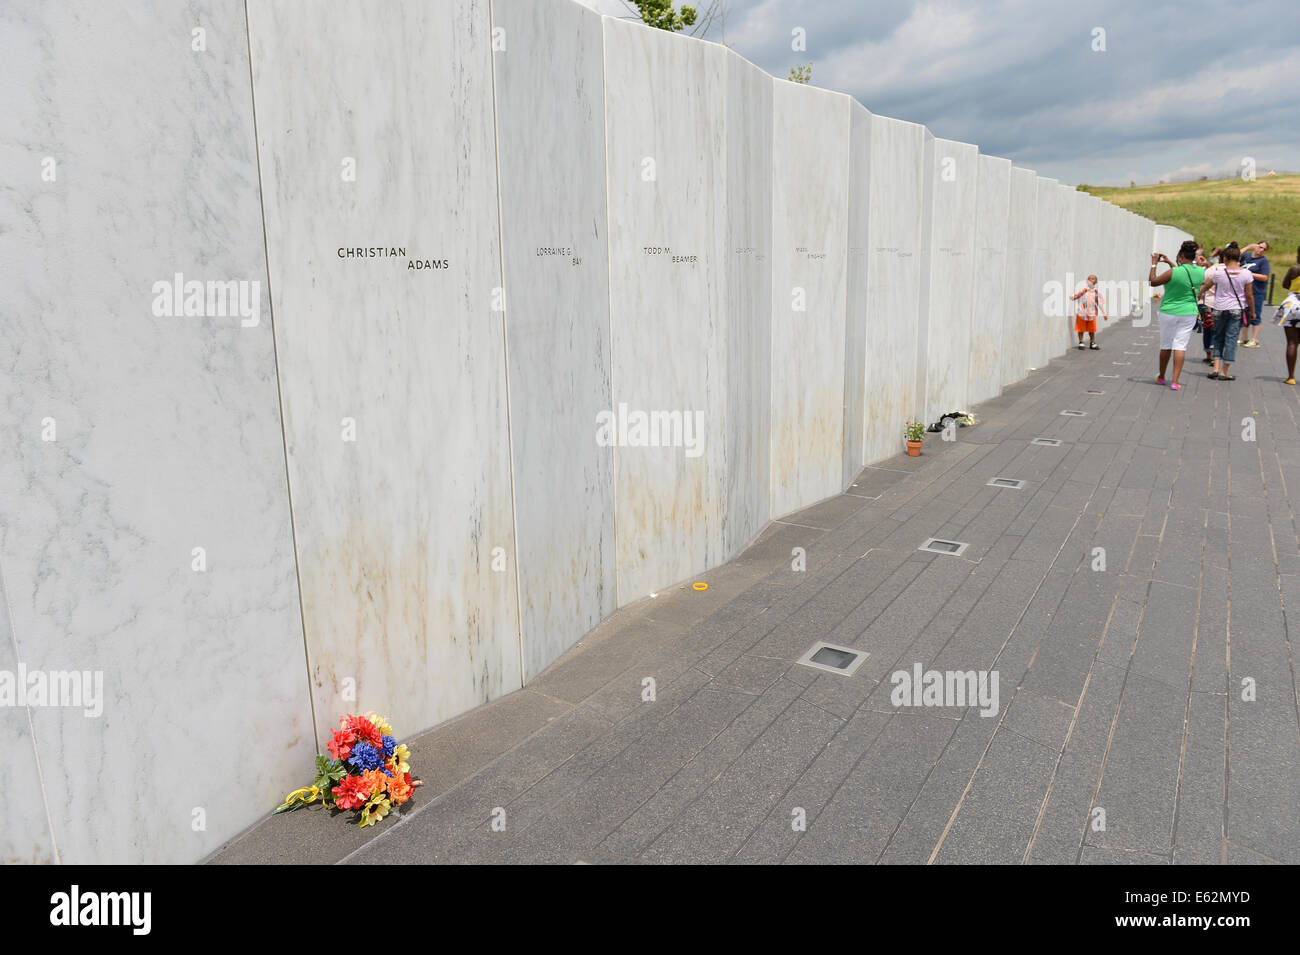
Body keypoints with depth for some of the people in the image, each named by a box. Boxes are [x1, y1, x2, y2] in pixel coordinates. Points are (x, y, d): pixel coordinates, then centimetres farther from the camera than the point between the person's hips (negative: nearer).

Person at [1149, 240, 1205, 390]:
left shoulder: (1173, 272, -19)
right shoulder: (1201, 272, -1)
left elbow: (1152, 281, -6)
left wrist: (1154, 264, 4)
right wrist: (1169, 262, 24)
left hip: (1169, 313, -3)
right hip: (1189, 313, 3)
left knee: (1166, 345, 11)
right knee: (1180, 345, 3)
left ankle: (1161, 377, 26)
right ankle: (1174, 381, -3)